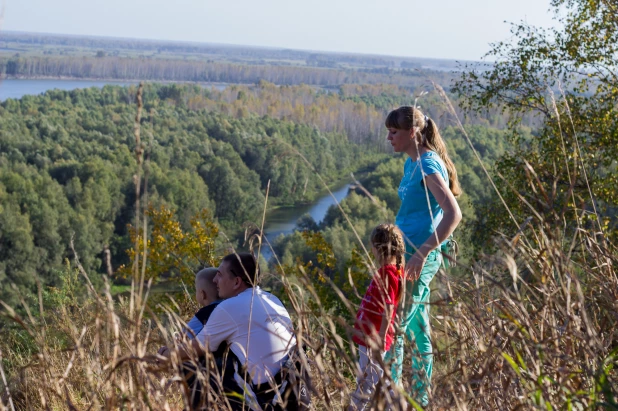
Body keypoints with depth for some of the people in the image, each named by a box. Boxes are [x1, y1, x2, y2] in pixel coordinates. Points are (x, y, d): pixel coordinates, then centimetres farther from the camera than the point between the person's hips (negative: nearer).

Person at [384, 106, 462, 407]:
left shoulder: (429, 166, -16)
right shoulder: (413, 163, 12)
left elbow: (453, 215, -25)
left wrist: (422, 253, -27)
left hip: (420, 256, -10)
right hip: (410, 253, 10)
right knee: (417, 331, 14)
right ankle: (421, 399, 21)